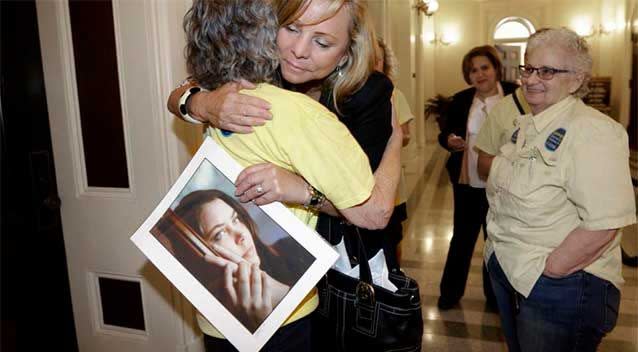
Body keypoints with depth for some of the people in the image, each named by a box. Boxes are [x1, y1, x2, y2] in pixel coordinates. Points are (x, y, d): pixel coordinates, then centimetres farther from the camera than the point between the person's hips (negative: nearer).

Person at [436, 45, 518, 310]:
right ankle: (450, 291, 29)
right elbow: (444, 134, 8)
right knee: (462, 236, 13)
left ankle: (495, 294, 33)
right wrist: (449, 140, -14)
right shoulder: (460, 100, 2)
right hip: (466, 180, 2)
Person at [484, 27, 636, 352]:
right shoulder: (524, 126, 7)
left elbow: (602, 226, -27)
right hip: (506, 272, 8)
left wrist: (547, 271, -20)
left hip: (560, 285, -8)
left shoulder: (592, 132, -20)